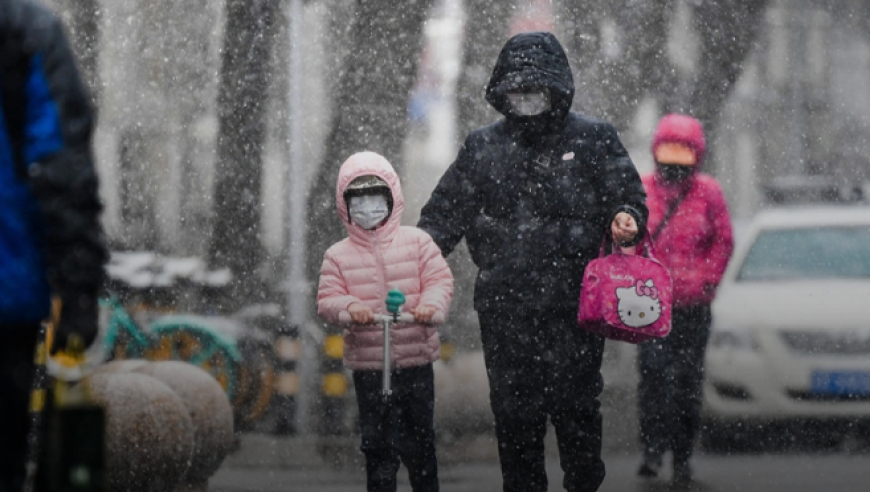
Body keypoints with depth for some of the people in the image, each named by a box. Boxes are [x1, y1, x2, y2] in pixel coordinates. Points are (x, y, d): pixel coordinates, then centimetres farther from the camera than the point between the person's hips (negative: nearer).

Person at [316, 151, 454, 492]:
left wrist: (431, 304, -22)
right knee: (377, 440, 1)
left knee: (419, 437, 9)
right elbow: (327, 300, -1)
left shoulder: (416, 242, 3)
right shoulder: (338, 255, 3)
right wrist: (349, 307, -23)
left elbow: (440, 279, -1)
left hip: (415, 359, 0)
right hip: (367, 364, 0)